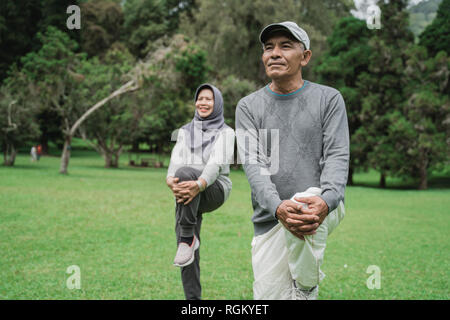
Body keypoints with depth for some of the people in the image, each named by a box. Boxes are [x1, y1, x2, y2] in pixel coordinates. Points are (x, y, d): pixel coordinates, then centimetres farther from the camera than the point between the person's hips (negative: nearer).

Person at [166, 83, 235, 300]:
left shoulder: (226, 132, 4)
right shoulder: (185, 131, 16)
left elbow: (216, 163, -13)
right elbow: (176, 160, 0)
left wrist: (199, 184, -33)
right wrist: (170, 180, -25)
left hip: (214, 190, -4)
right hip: (187, 195, 4)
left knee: (185, 173, -34)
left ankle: (188, 238, -29)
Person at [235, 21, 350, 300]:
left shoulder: (329, 99, 6)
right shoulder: (249, 106, 8)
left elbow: (337, 156, -5)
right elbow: (252, 163, -6)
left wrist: (326, 200, -28)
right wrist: (277, 207, -27)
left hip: (324, 209, -2)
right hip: (270, 220, 2)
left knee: (306, 202, -36)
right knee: (269, 295, -6)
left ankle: (306, 288, -16)